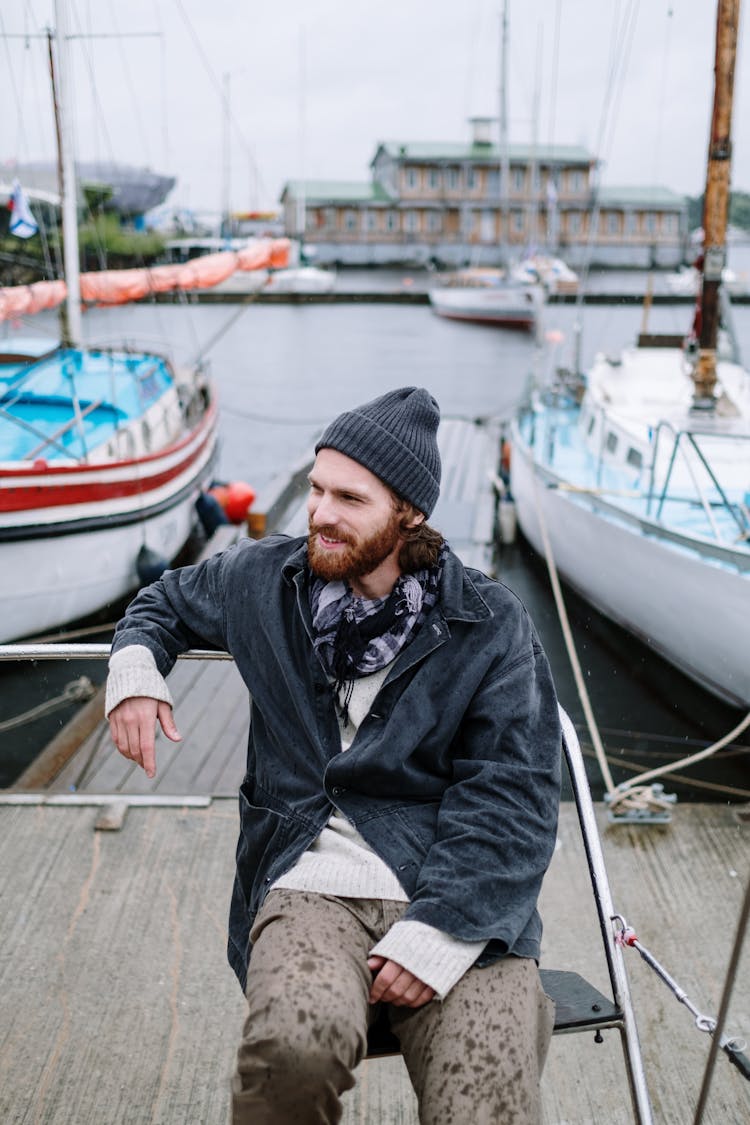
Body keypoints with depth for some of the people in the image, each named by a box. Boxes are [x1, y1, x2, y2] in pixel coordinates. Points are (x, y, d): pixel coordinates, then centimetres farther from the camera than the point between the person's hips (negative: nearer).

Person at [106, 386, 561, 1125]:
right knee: (293, 1046, -32)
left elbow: (512, 796, -5)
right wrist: (135, 664, 8)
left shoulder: (489, 627, 0)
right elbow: (168, 600, 30)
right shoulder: (265, 580, 9)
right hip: (313, 886, 2)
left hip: (460, 900, -1)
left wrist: (440, 933, -16)